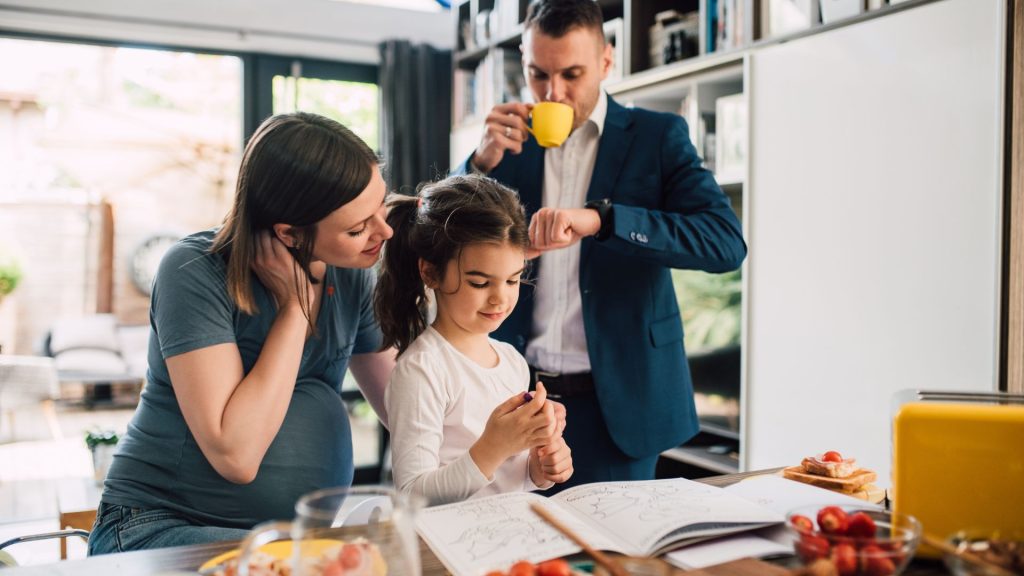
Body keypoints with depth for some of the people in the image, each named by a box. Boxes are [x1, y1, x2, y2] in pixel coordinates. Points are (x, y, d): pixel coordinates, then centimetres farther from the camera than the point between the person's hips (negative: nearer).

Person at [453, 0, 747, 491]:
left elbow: (727, 242, -16)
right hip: (518, 397, 3)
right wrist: (483, 160, -14)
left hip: (616, 402, -2)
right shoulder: (511, 141, 6)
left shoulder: (657, 137, -2)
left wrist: (600, 219, -29)